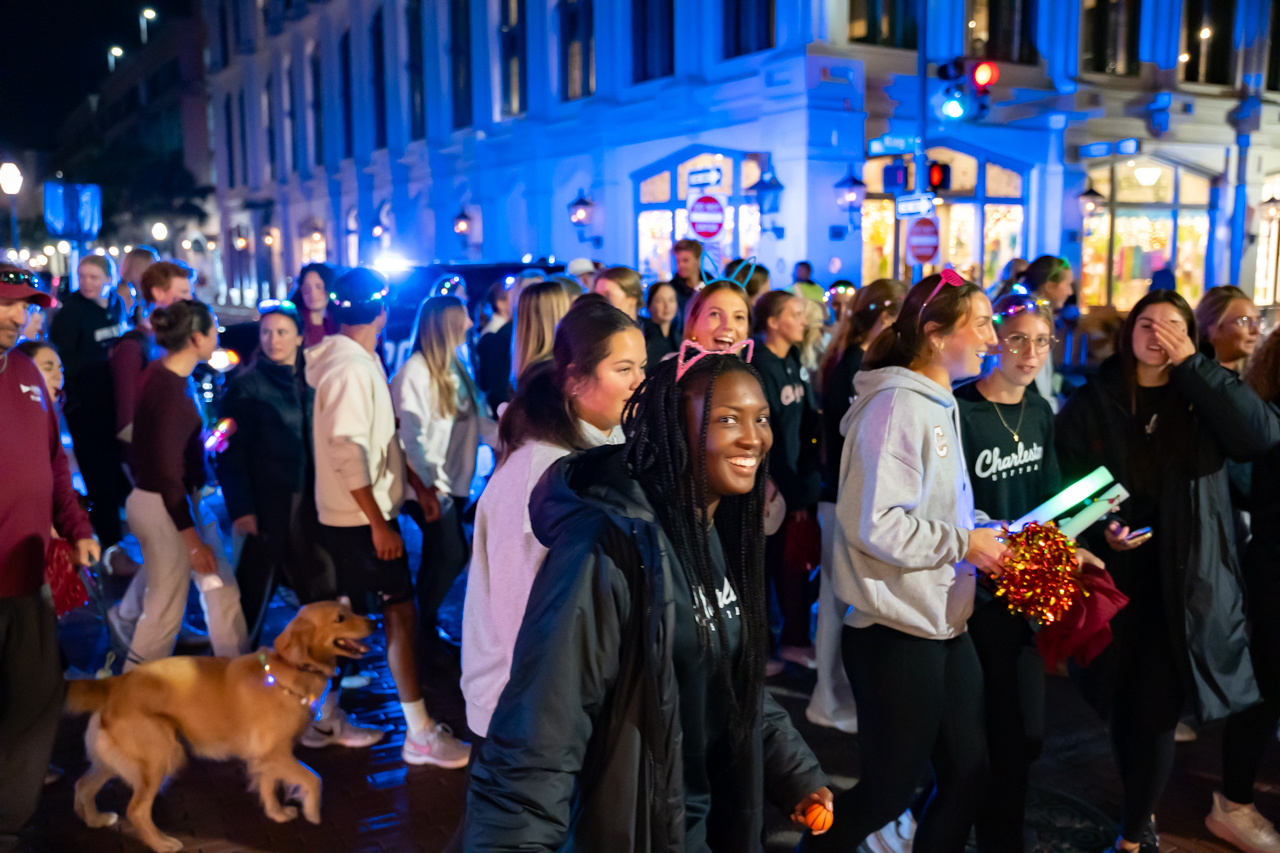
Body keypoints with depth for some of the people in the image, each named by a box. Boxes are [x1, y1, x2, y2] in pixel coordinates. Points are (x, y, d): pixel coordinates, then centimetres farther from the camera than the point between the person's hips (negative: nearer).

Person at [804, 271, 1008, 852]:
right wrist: (964, 543, -15)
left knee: (968, 772, 15)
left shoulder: (940, 405, 14)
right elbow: (875, 525, -25)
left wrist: (984, 530, 5)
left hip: (944, 624, 9)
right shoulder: (897, 406, -18)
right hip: (897, 634, -9)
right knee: (887, 793, 4)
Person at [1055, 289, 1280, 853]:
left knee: (1157, 709, -4)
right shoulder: (1092, 404, 3)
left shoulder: (1202, 399, 3)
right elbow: (1069, 487, 3)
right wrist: (1103, 528, -16)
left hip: (1186, 581, -1)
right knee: (1126, 703, 13)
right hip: (1118, 575, 1)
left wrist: (1193, 364, -16)